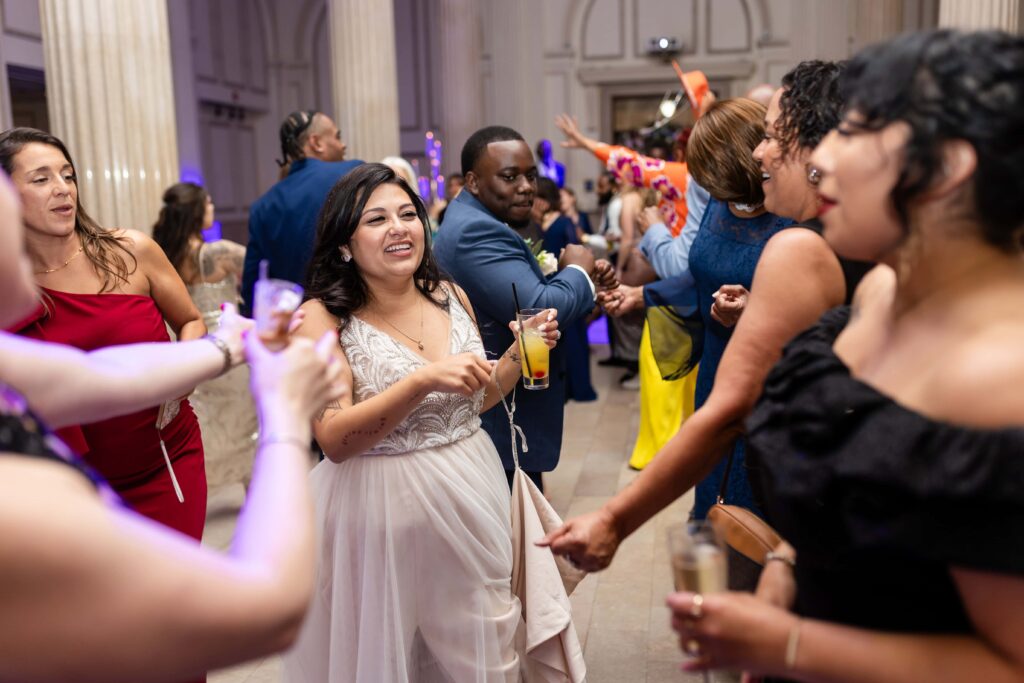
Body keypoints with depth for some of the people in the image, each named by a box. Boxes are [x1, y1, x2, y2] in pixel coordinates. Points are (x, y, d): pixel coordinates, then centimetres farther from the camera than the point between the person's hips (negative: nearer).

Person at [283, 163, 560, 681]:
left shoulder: (451, 296, 3)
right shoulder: (322, 317, -11)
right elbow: (334, 439, -19)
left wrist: (522, 348, -2)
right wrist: (423, 381, -29)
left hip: (471, 498, 5)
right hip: (380, 510, -4)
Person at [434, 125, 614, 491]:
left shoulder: (474, 222, 12)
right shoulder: (477, 232, -21)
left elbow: (525, 293, 17)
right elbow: (541, 311, -31)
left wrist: (587, 282, 3)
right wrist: (577, 270, -12)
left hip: (497, 414, 11)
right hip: (503, 424, -11)